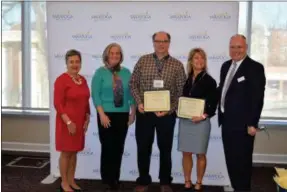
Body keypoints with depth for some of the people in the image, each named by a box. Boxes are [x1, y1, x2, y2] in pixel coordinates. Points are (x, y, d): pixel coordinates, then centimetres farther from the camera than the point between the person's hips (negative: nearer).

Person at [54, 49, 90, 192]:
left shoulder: (83, 80, 9)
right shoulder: (61, 80, -11)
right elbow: (58, 104, -15)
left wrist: (87, 118, 7)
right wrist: (68, 122, -19)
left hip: (80, 122, 7)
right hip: (67, 122, -6)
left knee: (74, 152, 13)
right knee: (66, 152, 3)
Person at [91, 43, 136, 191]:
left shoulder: (126, 72, 8)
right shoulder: (100, 72, -2)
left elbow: (131, 93, 9)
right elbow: (95, 95, -8)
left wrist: (133, 112, 3)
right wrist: (102, 114, -16)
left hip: (123, 115, 3)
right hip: (107, 115, -3)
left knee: (119, 148, 9)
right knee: (107, 147, 1)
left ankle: (116, 178, 23)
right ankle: (107, 179, 18)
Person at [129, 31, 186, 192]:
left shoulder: (177, 65, 0)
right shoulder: (143, 61, 3)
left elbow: (181, 91, -2)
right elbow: (133, 84, 4)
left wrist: (170, 109, -13)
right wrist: (139, 103, -10)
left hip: (167, 114, 0)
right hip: (144, 112, 1)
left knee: (165, 149, 12)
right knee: (143, 148, 9)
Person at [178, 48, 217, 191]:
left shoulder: (209, 81, -3)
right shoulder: (186, 79, 7)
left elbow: (213, 104, -5)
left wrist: (204, 116, -18)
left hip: (201, 122, -3)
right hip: (184, 121, 3)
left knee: (200, 154, 6)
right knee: (186, 153, 9)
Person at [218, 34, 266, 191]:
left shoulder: (255, 68, -10)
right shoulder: (226, 66, 11)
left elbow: (258, 98, -14)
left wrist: (252, 124, -17)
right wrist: (221, 115, 10)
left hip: (243, 123, -7)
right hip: (227, 121, 7)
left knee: (242, 161, 3)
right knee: (230, 160, 15)